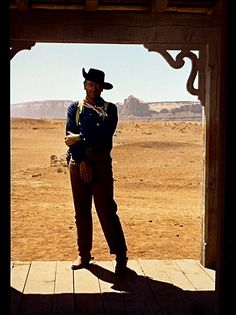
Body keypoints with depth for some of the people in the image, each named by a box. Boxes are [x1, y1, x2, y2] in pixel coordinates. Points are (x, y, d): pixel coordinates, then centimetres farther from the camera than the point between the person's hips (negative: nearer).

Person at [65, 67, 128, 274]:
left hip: (101, 164, -2)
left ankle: (121, 256, 2)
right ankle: (84, 255, 18)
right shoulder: (74, 108, 9)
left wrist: (79, 138, -11)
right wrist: (82, 161, -13)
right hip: (78, 163, 2)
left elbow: (105, 134, -11)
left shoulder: (110, 109, 5)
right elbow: (71, 136, -3)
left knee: (107, 210, -6)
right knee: (81, 211, 8)